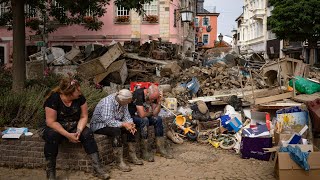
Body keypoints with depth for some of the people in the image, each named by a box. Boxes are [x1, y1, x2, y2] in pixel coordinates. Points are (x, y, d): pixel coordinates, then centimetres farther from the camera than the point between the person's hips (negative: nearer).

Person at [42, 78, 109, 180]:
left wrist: (79, 130, -25)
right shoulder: (53, 99, -22)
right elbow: (51, 121, -23)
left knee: (88, 133, -26)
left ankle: (97, 168, -25)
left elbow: (83, 117, -6)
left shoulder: (80, 97, -11)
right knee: (52, 136, -36)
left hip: (74, 127, 3)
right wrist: (68, 135, -30)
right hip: (56, 127, -3)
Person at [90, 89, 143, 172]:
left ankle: (132, 156, -1)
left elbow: (126, 116, -2)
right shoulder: (108, 102, -29)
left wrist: (130, 124, -22)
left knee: (131, 128, -9)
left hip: (114, 124, 8)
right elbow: (108, 121, -35)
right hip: (99, 125, -8)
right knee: (116, 130, -34)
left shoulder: (123, 103, -4)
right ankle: (120, 162, -29)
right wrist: (124, 124, -37)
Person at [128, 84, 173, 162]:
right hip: (132, 116, -7)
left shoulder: (153, 96, -5)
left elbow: (155, 113, -7)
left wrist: (159, 102, -20)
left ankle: (160, 148, -9)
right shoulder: (138, 94, -28)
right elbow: (142, 114, -32)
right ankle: (145, 152, -27)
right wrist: (149, 113, -12)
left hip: (145, 116, 7)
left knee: (158, 119, -14)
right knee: (144, 120, -34)